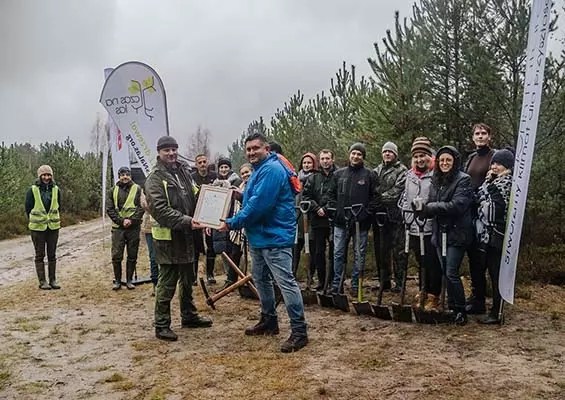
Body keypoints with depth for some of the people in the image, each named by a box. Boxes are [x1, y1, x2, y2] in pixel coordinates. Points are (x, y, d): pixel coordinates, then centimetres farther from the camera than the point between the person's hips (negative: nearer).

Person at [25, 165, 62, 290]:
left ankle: (53, 280, 17)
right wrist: (35, 221, 10)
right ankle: (42, 281, 11)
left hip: (53, 227, 3)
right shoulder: (32, 190, -7)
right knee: (40, 255, 4)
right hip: (38, 228, -3)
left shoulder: (56, 190, 1)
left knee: (52, 255, 9)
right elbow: (28, 208, 3)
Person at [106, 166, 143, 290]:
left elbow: (141, 207, -2)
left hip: (133, 227, 0)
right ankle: (117, 281, 12)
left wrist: (131, 220, -15)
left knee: (132, 256, 5)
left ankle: (129, 280, 16)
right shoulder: (113, 190, 8)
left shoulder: (137, 189, 4)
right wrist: (121, 220, -10)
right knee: (116, 255, 0)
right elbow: (109, 209, 2)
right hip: (118, 227, 1)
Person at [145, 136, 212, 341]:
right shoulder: (155, 178, -12)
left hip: (186, 235, 8)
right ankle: (161, 325, 8)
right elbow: (160, 210, -21)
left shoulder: (183, 171, 12)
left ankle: (189, 316, 34)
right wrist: (186, 222, -27)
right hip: (167, 236, -8)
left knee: (187, 278, 19)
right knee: (167, 283, -2)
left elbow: (193, 199, 20)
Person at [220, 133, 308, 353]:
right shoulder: (259, 170, 17)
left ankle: (299, 331, -6)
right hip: (259, 236, 11)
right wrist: (242, 196, 6)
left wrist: (232, 223, -17)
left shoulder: (272, 170, -18)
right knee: (261, 279, 19)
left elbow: (259, 204, -25)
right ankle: (269, 320, 34)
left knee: (286, 281, -10)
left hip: (275, 236, -11)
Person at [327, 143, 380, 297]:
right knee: (338, 254, 7)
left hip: (361, 222, -2)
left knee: (359, 255, 6)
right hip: (341, 222, 3)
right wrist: (335, 210, 1)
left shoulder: (369, 174, -1)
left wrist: (366, 213, -10)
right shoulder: (339, 174, 8)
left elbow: (376, 196, -3)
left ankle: (355, 285, 17)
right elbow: (331, 194, 13)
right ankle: (336, 284, 16)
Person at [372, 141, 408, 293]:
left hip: (395, 216, -5)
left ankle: (399, 282, 7)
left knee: (399, 251, -1)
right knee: (381, 250, 11)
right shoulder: (377, 171, 17)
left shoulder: (402, 170, -1)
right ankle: (384, 281, 22)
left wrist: (381, 198, -15)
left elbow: (397, 191, -12)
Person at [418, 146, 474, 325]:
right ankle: (451, 307, 26)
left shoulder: (463, 180, -8)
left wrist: (430, 207, -16)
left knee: (451, 273, -8)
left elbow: (457, 205, -20)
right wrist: (423, 207, -13)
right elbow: (430, 206, 10)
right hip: (440, 233, 7)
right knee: (445, 272, 13)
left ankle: (461, 311, 7)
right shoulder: (436, 181, 13)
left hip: (456, 233, -7)